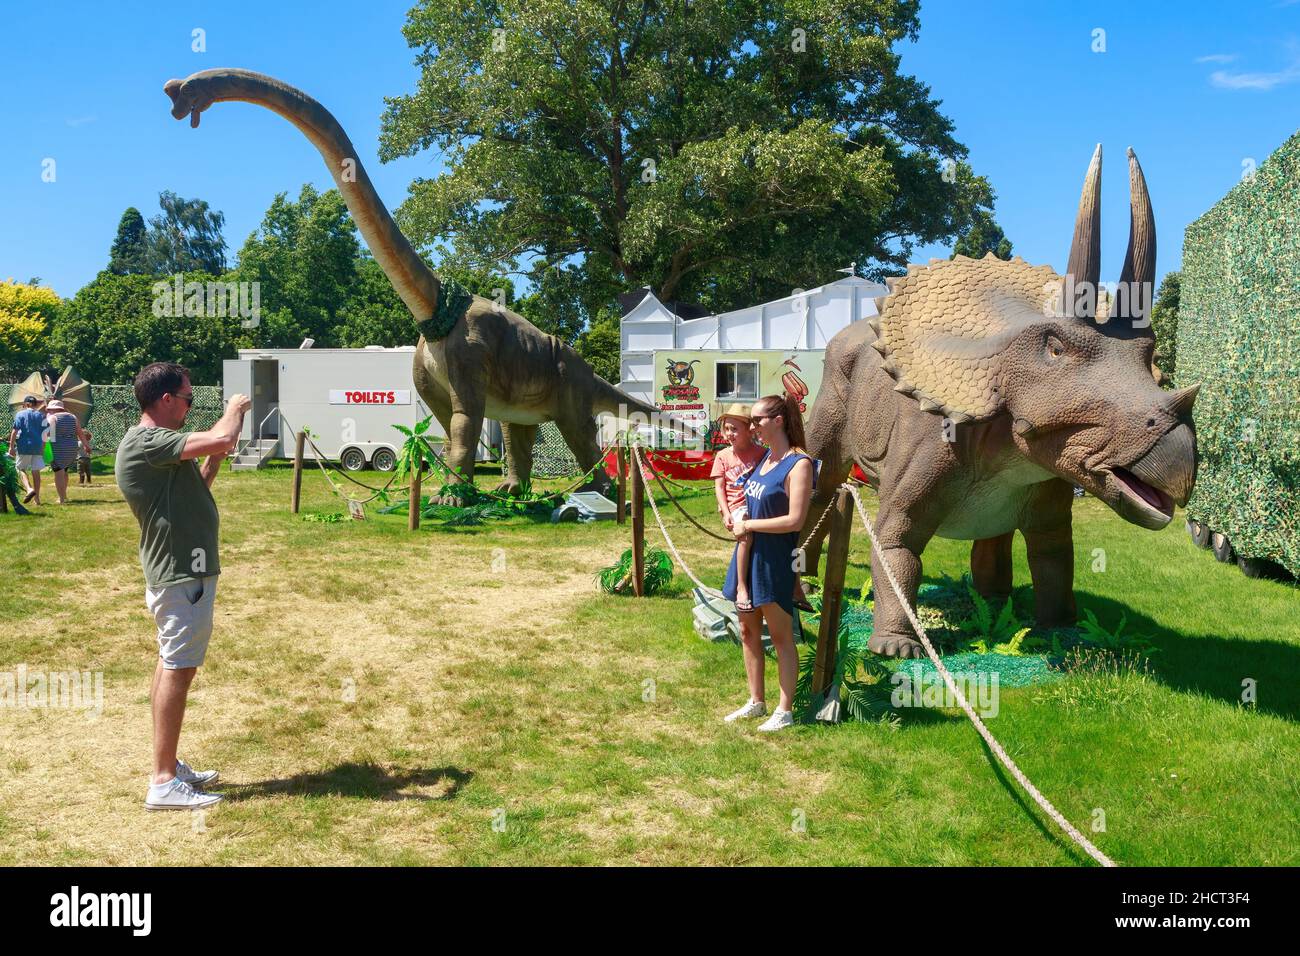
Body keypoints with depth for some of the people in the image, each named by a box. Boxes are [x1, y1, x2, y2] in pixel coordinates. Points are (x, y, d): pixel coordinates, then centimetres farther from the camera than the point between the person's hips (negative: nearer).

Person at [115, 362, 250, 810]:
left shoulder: (155, 443, 14)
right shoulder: (146, 442, -19)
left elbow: (196, 486, 21)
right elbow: (221, 439, -29)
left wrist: (217, 456, 9)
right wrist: (234, 409, -10)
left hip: (180, 571, 11)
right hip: (182, 574, -11)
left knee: (171, 665, 15)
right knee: (179, 669, -8)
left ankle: (168, 764, 25)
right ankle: (164, 782, -3)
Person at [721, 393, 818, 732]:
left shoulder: (799, 464, -15)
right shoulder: (763, 457, 8)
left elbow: (795, 520, -21)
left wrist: (748, 525, -14)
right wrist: (734, 520, 4)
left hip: (774, 560, -8)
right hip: (747, 553, 8)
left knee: (781, 636, 3)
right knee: (748, 630, 14)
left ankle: (785, 710, 13)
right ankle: (756, 701, 27)